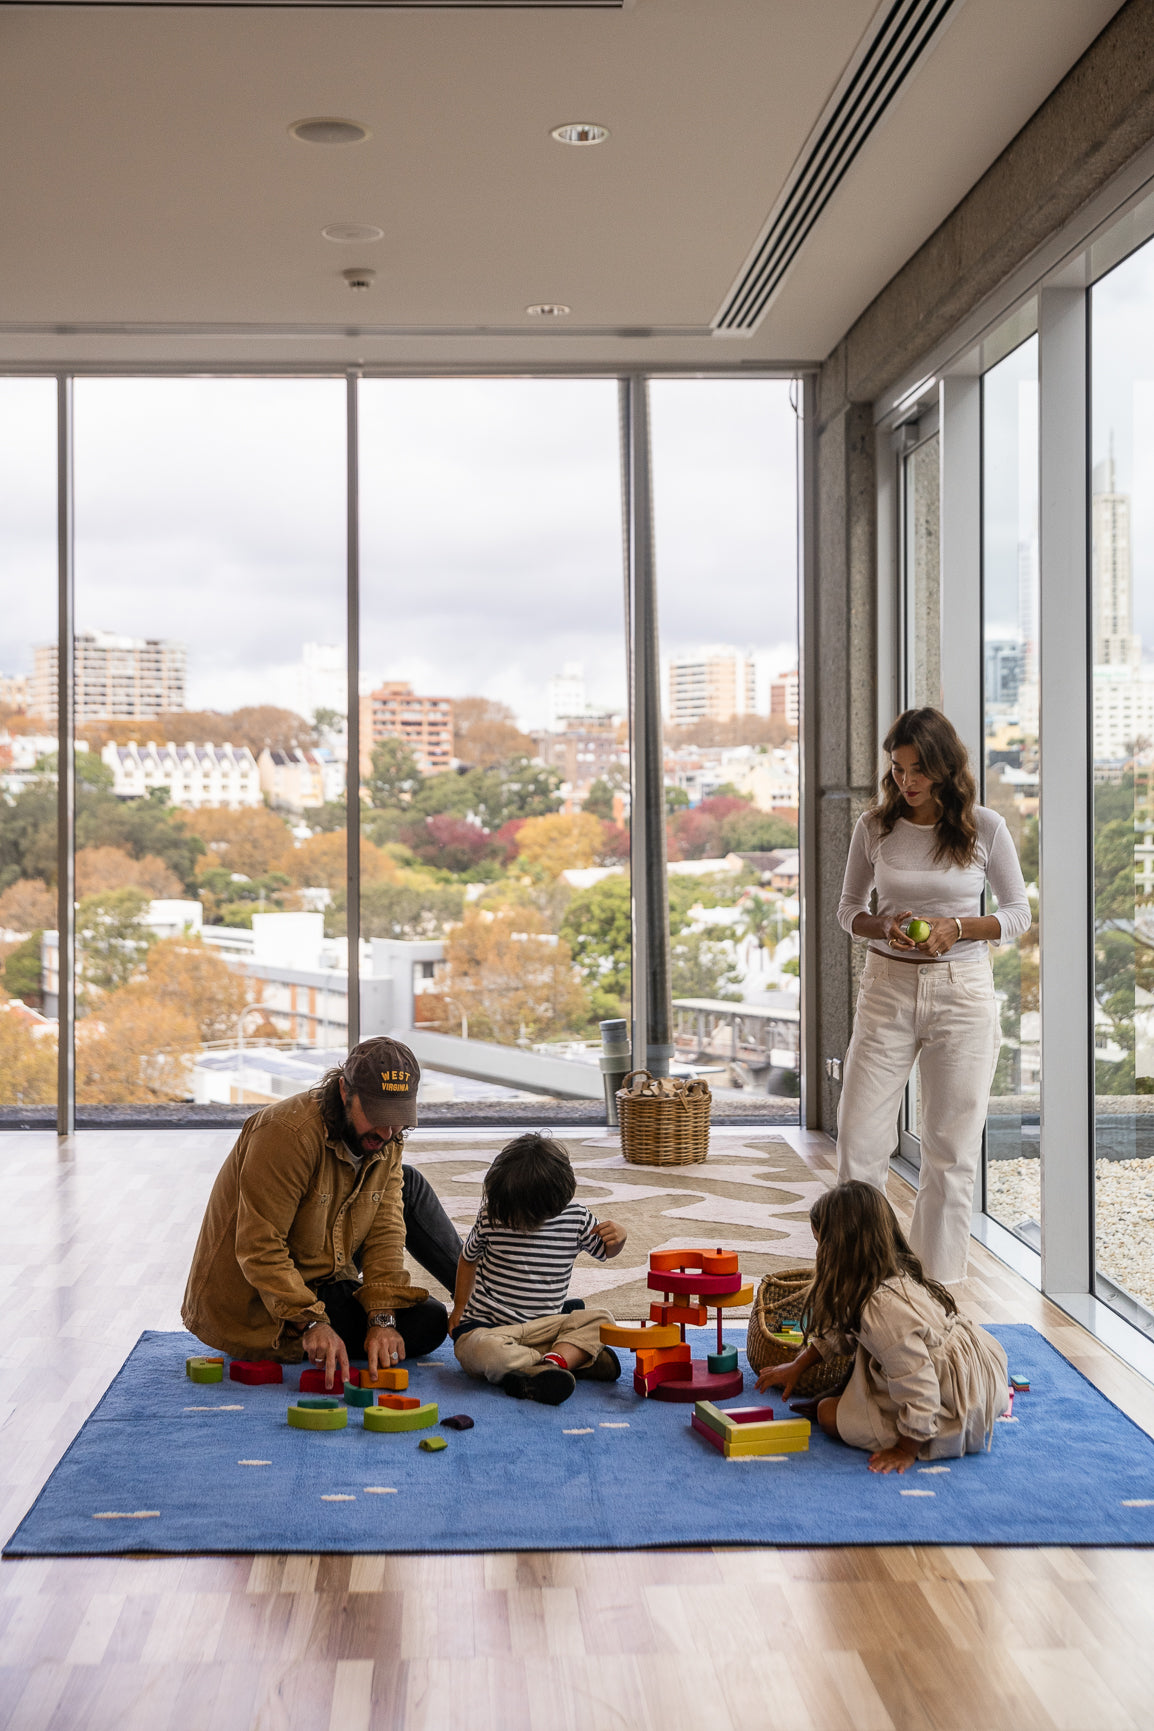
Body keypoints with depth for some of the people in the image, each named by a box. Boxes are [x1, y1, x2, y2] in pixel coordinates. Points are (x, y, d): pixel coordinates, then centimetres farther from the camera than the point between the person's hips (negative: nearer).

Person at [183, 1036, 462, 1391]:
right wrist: (311, 1323, -38)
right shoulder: (287, 1134, -28)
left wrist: (382, 1320, -21)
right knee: (427, 1323, -16)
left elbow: (385, 1235, -7)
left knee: (409, 1186, 5)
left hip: (323, 1280, 8)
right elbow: (260, 1249, -30)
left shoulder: (385, 1141, -3)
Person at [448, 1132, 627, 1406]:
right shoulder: (491, 1214, -4)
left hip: (544, 1328, 2)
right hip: (485, 1328, -2)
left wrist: (617, 1238, -8)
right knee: (486, 1352, -38)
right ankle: (575, 1358, -33)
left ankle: (552, 1362, -39)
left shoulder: (576, 1217, -3)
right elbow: (469, 1258, 16)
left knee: (601, 1321, -20)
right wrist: (459, 1309, 17)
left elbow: (604, 1250, 16)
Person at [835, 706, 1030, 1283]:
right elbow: (848, 910, 11)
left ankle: (936, 1286, 16)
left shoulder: (985, 828, -4)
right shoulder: (875, 826, 1)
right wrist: (883, 926, -11)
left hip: (961, 992, -1)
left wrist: (958, 927, -13)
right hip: (887, 987, 1)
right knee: (860, 1139, -2)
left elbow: (1018, 914, 4)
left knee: (951, 1149, 4)